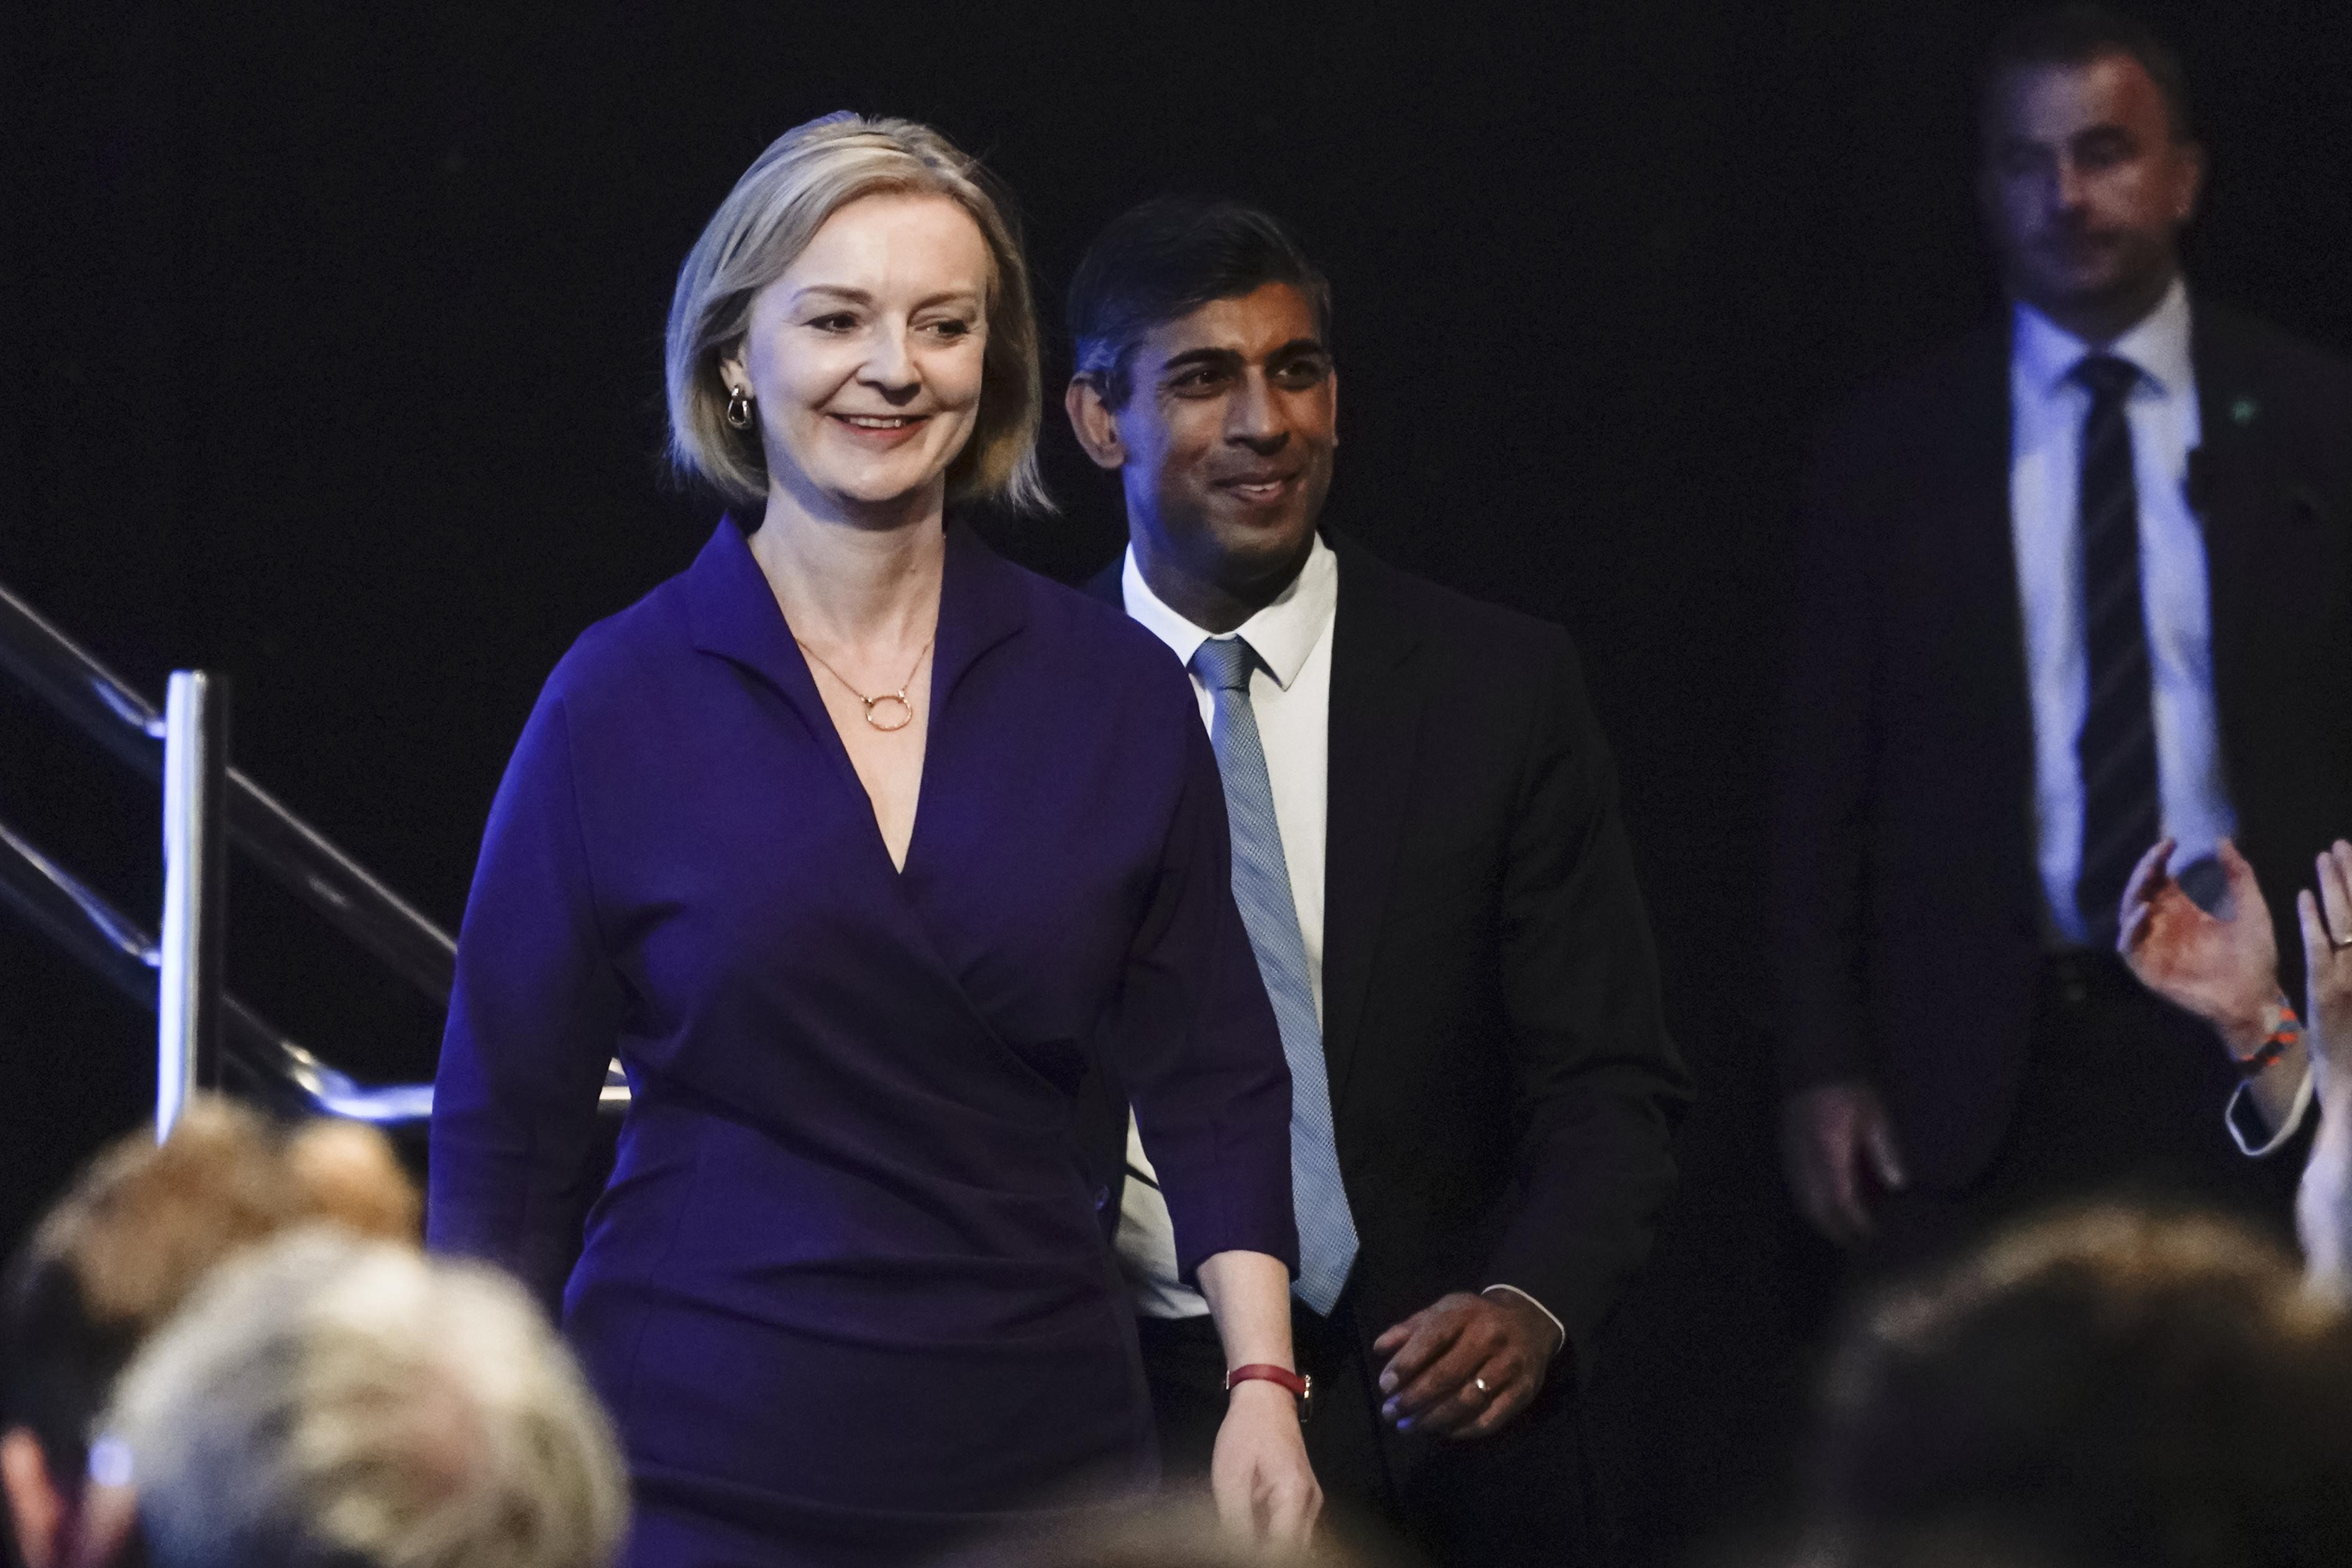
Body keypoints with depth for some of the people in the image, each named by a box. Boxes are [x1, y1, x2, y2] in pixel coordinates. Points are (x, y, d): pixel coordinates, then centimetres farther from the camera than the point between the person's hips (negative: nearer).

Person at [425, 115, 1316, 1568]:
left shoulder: (1118, 694, 4)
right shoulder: (619, 701, -2)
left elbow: (1216, 1080, 9)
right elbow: (505, 1132, 1)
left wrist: (1262, 1382, -3)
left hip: (1042, 1449, 2)